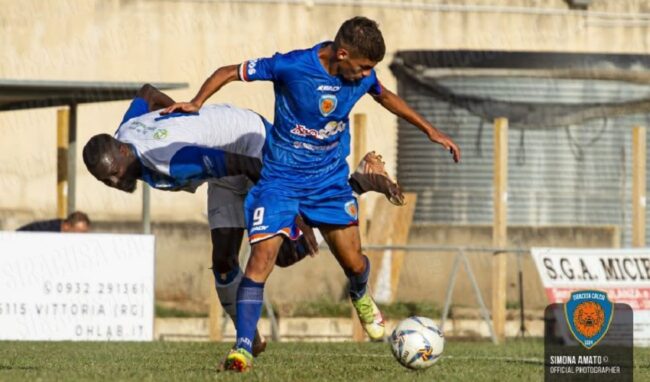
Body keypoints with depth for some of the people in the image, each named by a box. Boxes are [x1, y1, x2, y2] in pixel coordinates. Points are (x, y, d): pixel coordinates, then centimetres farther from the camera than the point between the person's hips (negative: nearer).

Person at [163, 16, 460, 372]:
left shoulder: (363, 76, -8)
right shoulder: (291, 66, -23)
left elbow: (385, 96, 16)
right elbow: (230, 72, -13)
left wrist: (431, 131, 21)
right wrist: (196, 103, -28)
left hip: (330, 179, 4)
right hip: (281, 179, -4)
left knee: (354, 263, 7)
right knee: (262, 257, -19)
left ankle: (360, 295, 46)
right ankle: (242, 348, -16)